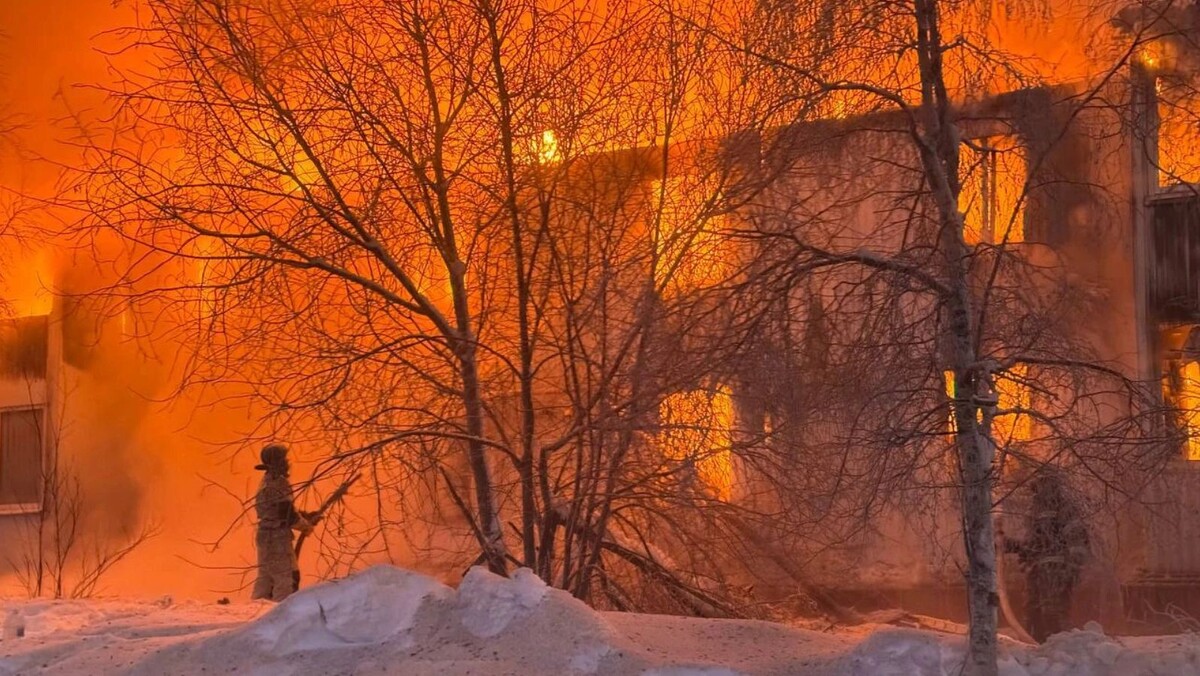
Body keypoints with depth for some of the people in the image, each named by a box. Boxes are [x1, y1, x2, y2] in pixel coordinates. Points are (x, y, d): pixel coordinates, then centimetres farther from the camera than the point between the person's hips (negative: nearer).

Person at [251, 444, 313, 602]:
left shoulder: (267, 481, 13)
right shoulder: (279, 484, -17)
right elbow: (288, 515, -18)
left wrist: (302, 516, 12)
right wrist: (306, 525, -2)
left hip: (266, 535, 10)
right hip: (278, 536, -10)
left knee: (266, 575, 15)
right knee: (287, 576, -7)